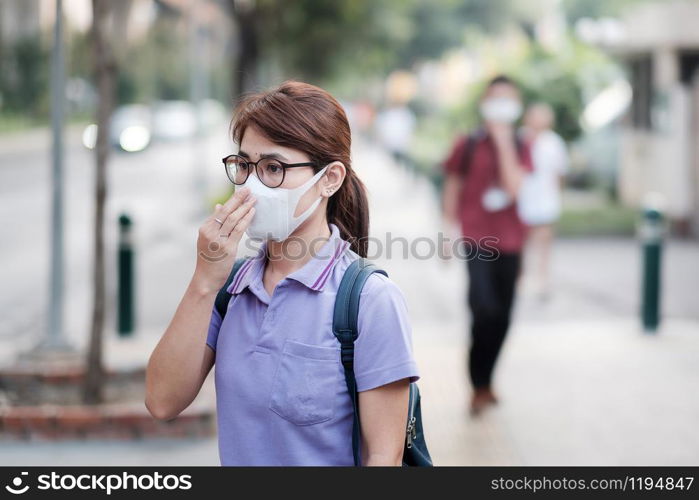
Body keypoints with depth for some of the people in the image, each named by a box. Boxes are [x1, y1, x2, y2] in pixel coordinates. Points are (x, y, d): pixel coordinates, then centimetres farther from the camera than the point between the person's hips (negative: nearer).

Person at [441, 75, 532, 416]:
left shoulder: (520, 149, 7)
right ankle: (479, 386, -4)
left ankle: (485, 380, 28)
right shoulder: (467, 146, 2)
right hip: (475, 238, -3)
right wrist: (450, 233, 4)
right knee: (485, 309, -18)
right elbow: (452, 189, 7)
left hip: (508, 243, 3)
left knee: (501, 317, 9)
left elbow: (514, 187, -11)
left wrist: (503, 142, -13)